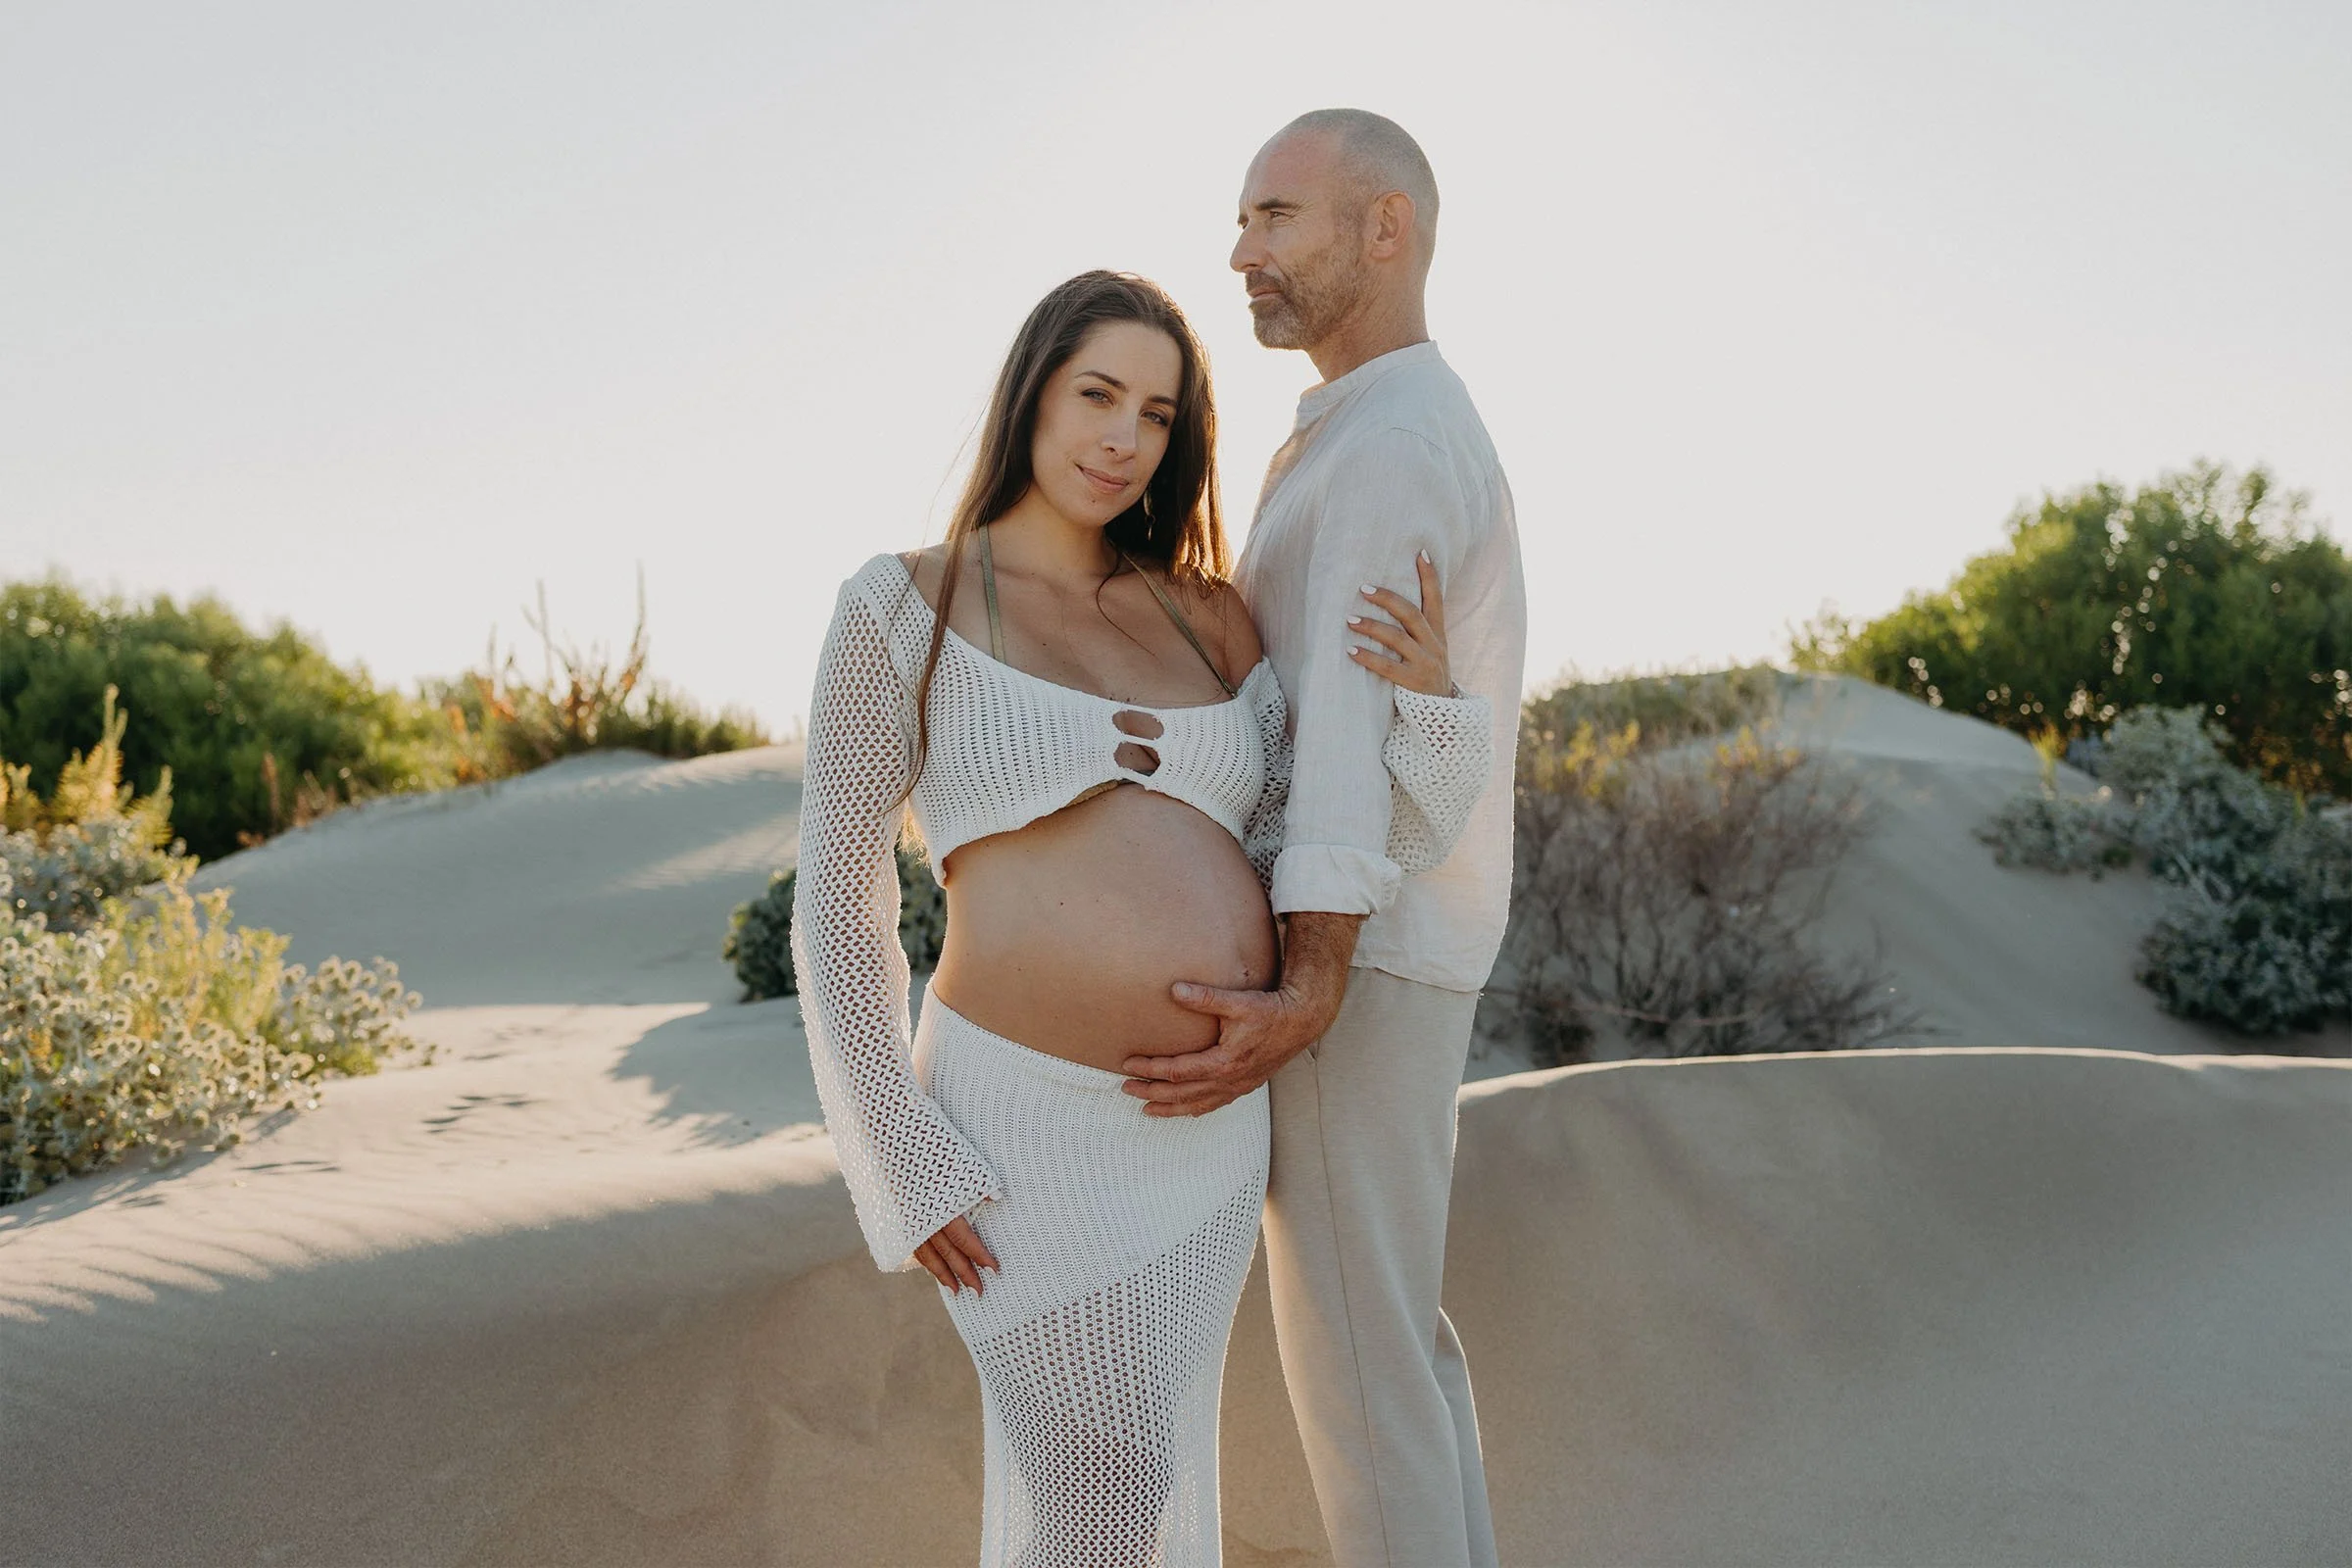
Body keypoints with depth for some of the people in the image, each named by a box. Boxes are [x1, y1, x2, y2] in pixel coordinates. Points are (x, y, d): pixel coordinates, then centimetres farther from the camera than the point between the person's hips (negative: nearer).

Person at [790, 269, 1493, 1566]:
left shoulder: (1208, 621, 8)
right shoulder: (903, 607, -5)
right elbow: (836, 897, -6)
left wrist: (1429, 712, -12)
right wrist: (904, 1165, -12)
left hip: (1208, 1123, 5)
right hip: (1034, 1126, -5)